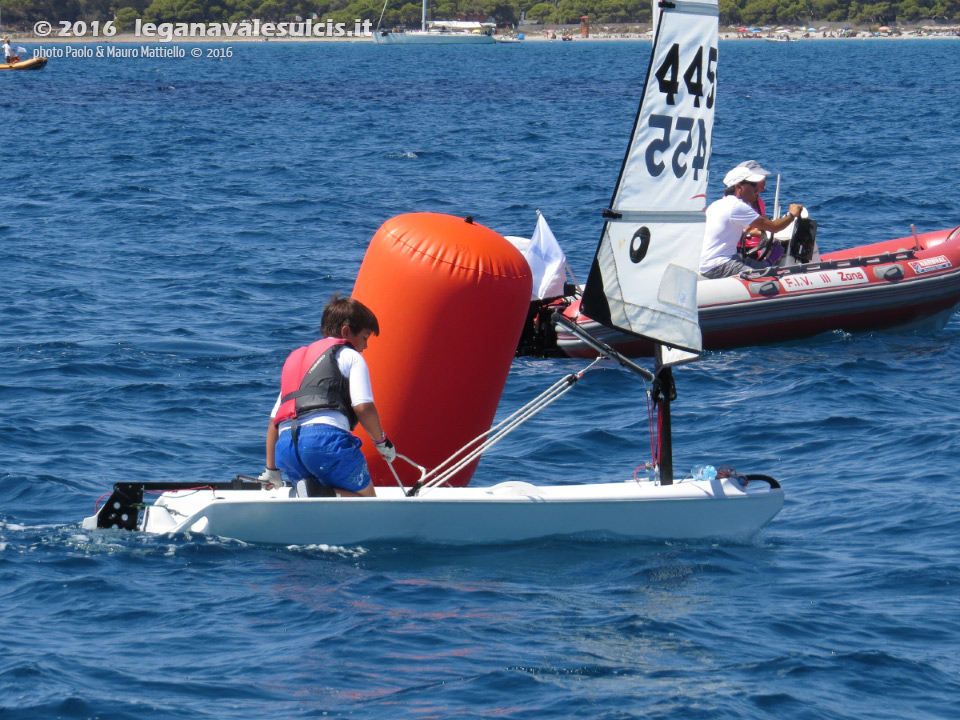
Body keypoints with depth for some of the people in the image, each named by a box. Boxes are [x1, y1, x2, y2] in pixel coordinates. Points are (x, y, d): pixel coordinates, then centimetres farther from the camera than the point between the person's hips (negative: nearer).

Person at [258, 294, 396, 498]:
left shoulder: (295, 359, 34)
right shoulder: (350, 356, 14)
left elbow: (274, 421, 32)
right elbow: (363, 407, -1)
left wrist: (271, 469, 35)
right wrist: (381, 441, 15)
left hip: (285, 444, 6)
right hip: (325, 435, -6)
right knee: (367, 500, 6)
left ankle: (305, 491, -22)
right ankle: (326, 496, -26)